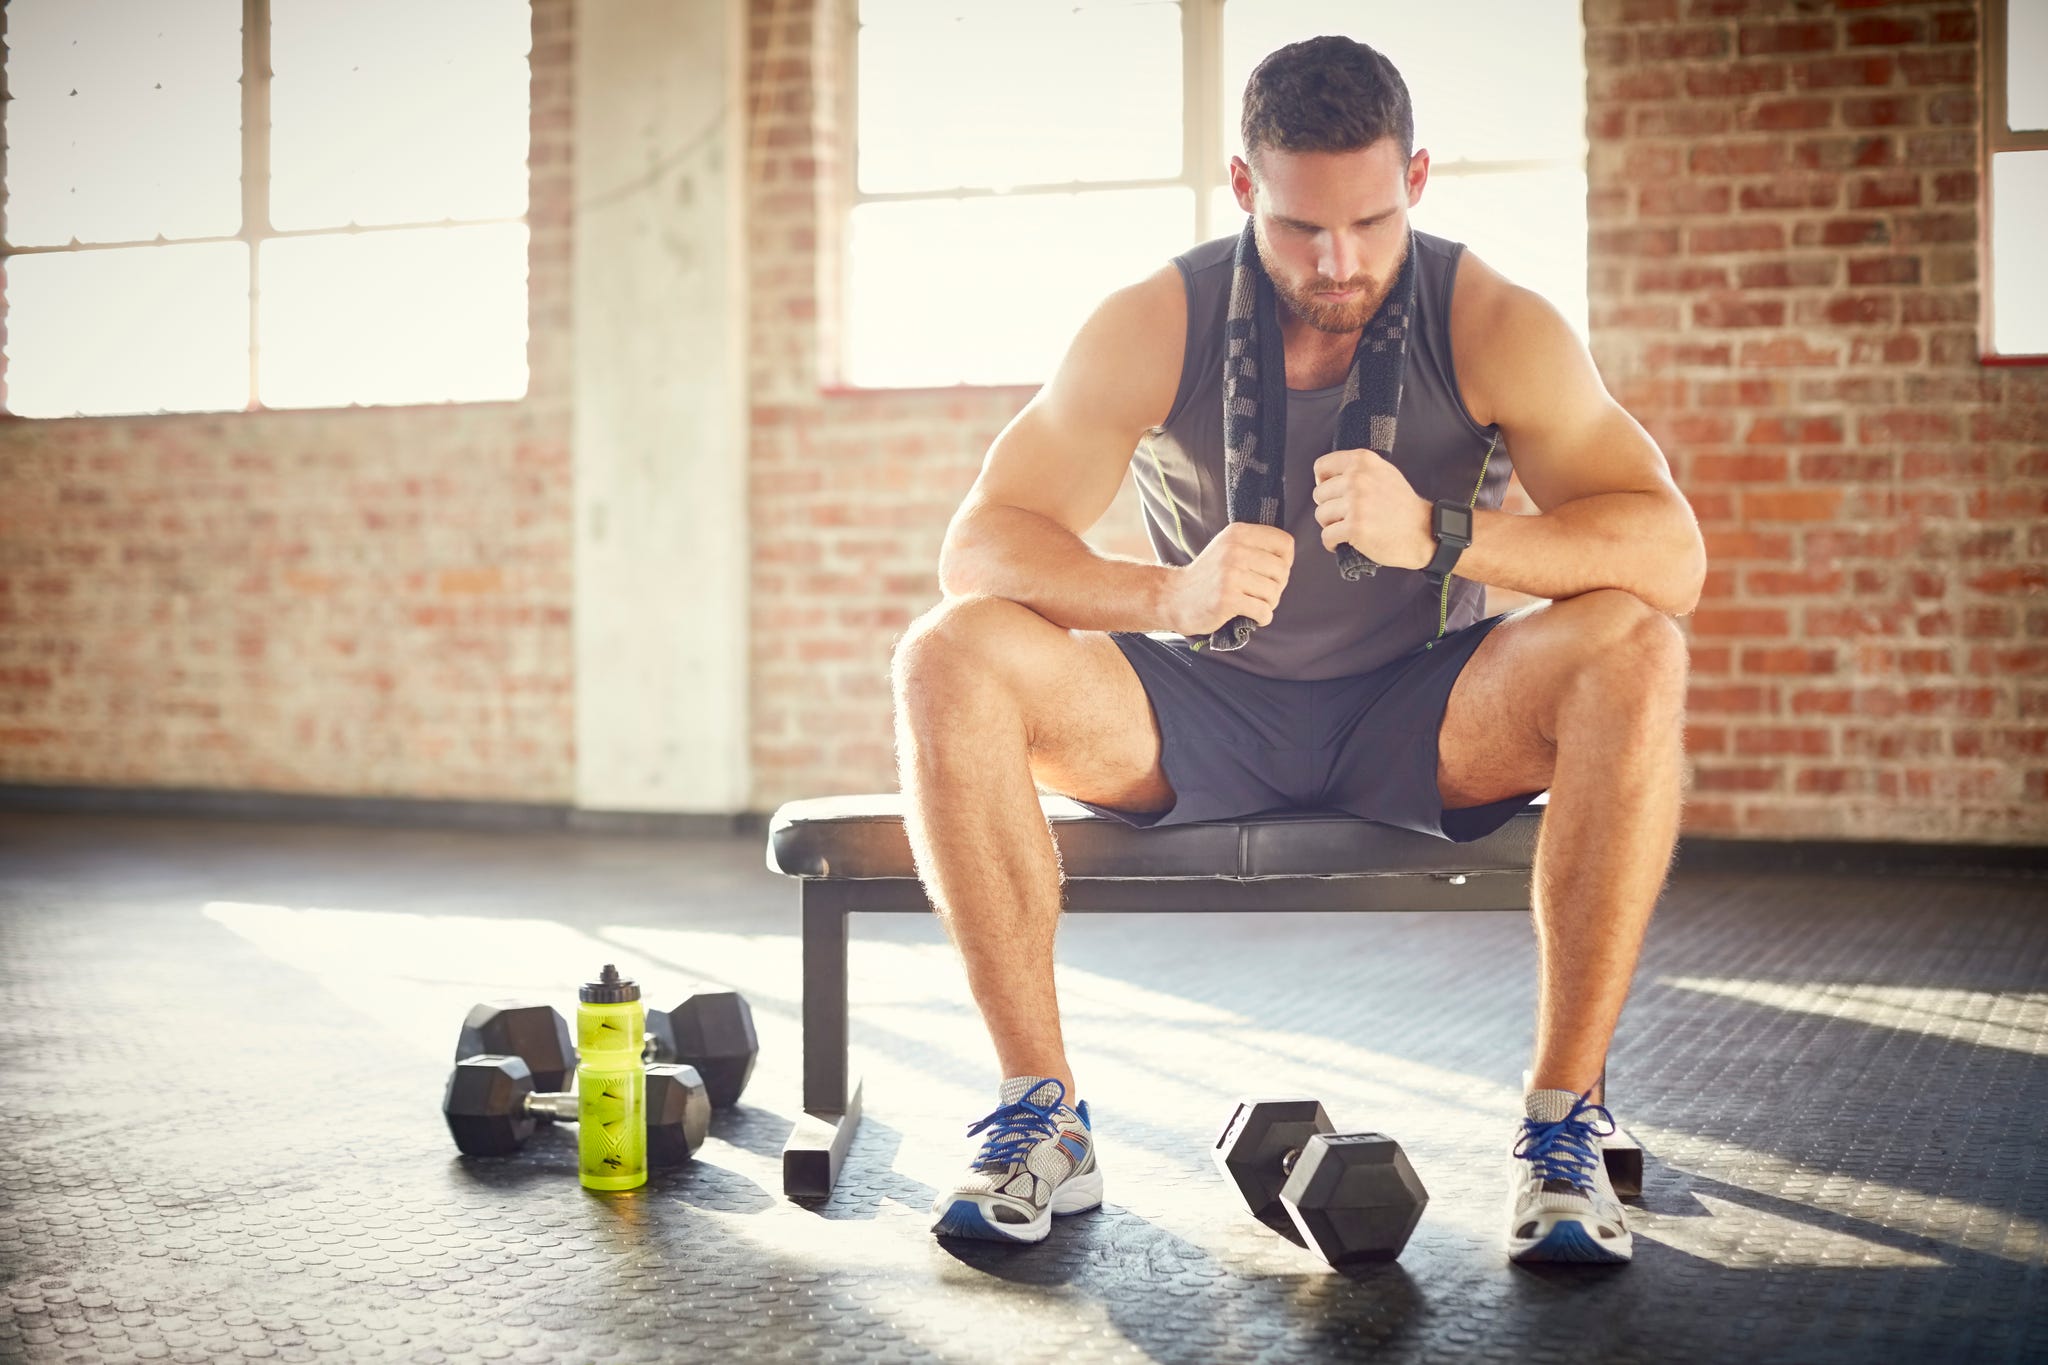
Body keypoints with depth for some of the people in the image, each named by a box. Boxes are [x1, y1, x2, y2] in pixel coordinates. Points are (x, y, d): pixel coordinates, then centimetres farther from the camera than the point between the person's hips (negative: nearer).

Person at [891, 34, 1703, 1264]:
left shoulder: (1492, 324, -13)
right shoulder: (1155, 327, -12)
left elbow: (1673, 553, -23)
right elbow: (980, 546, -18)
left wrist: (1439, 534, -40)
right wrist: (1170, 594, -39)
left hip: (1419, 724, 0)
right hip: (1201, 721, 1)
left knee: (1634, 651, -30)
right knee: (950, 660, -25)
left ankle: (1564, 1122, -24)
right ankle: (1043, 1116, -18)